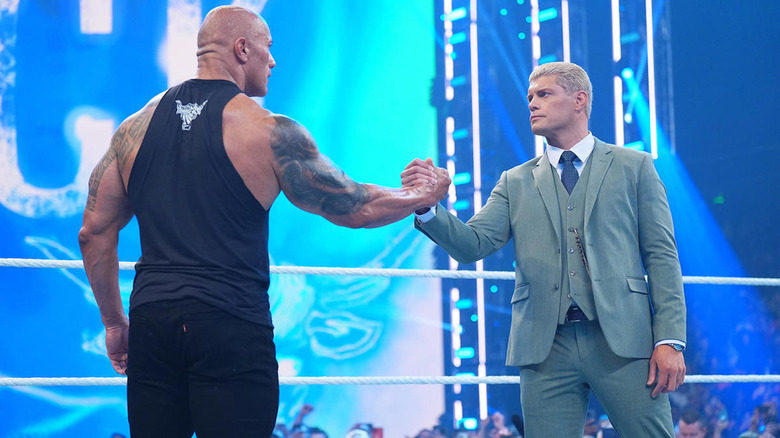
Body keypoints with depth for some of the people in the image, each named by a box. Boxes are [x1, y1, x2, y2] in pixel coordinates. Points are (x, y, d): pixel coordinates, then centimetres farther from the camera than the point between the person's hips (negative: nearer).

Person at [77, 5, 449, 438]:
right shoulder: (270, 132, -3)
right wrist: (425, 194, 22)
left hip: (152, 319, 5)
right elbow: (354, 208, 4)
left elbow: (95, 232, 13)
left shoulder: (136, 126, 11)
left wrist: (114, 321, 22)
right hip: (231, 326, -5)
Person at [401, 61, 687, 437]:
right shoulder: (516, 182, 17)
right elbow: (473, 244, 5)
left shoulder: (633, 167, 11)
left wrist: (669, 339, -5)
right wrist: (427, 207, -15)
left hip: (622, 340, -2)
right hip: (546, 346, 2)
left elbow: (661, 255, 5)